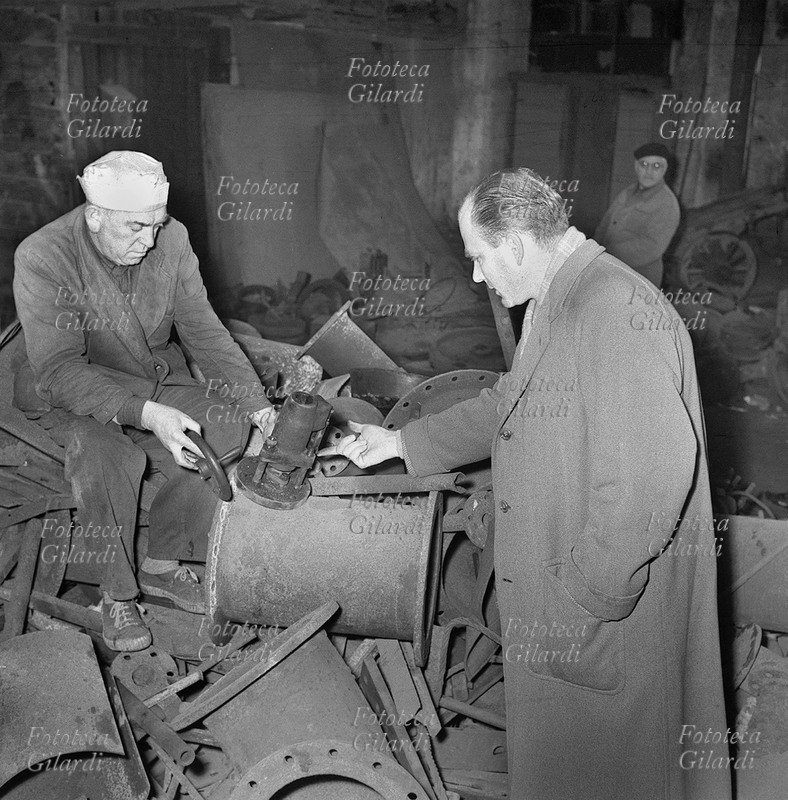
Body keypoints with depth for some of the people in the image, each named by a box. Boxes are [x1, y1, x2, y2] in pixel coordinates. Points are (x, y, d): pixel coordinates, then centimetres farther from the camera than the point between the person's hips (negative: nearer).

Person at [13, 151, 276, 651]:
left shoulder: (172, 239, -10)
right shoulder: (42, 259, -23)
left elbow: (203, 329, -4)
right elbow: (59, 369, -28)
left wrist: (255, 402, -16)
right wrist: (145, 413, -41)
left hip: (158, 381, 5)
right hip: (67, 398, -4)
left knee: (227, 427, -19)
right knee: (106, 458, -34)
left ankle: (163, 564, 0)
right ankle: (117, 595, -9)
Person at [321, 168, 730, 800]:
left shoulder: (616, 310, -25)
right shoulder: (553, 307, 10)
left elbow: (656, 466, -32)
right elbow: (504, 408, 22)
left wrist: (587, 589, -25)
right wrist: (400, 442, 21)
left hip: (611, 601, -9)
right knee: (551, 749, 24)